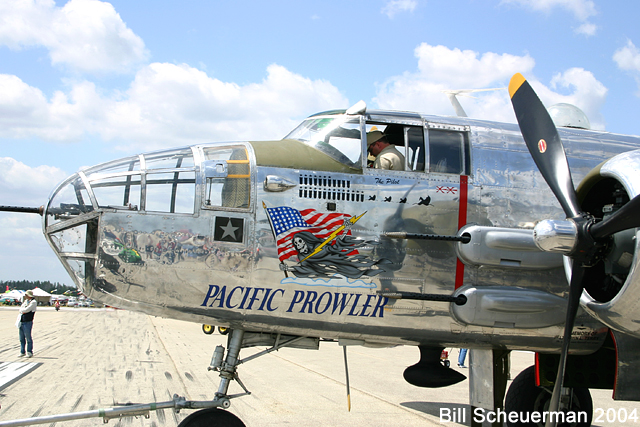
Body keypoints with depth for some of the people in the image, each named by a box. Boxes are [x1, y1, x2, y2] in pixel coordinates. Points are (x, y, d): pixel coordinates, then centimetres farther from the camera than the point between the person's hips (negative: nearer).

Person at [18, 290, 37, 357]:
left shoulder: (33, 302, -8)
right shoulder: (26, 301, 17)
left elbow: (26, 310, -16)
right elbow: (21, 309, 11)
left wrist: (22, 310, 2)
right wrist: (24, 310, -7)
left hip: (28, 322, -8)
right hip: (21, 322, 8)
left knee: (28, 338, -3)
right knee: (22, 338, 10)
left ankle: (30, 352, 4)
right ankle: (22, 352, 17)